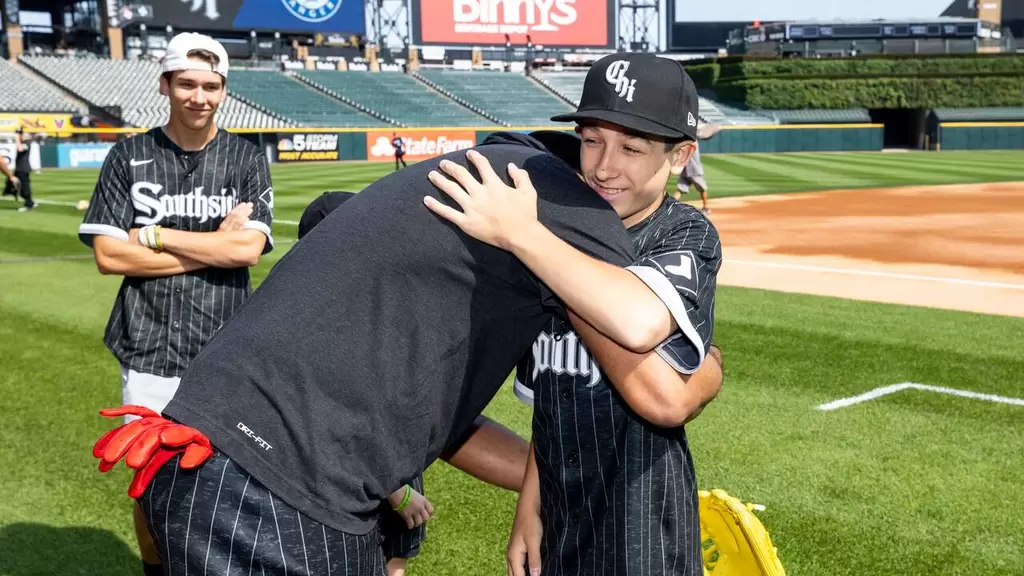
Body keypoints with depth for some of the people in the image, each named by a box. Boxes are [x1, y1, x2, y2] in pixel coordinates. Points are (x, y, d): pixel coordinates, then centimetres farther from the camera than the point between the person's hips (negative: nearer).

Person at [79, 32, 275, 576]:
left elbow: (249, 249, -9)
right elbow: (108, 255, -5)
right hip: (149, 349, 0)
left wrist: (154, 234, -8)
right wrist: (214, 246, -8)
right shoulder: (129, 157, 3)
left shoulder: (246, 159, 3)